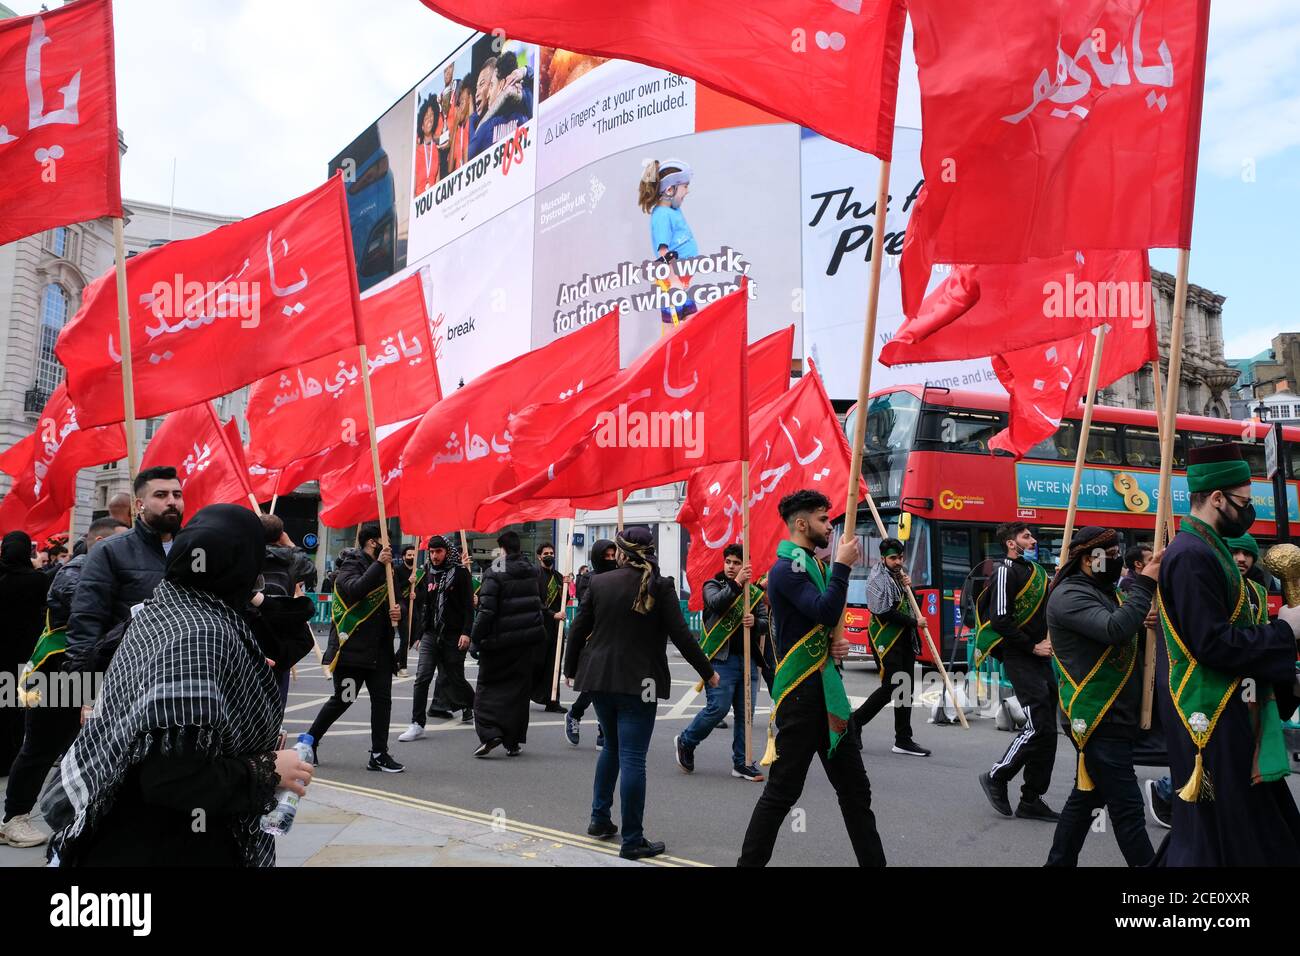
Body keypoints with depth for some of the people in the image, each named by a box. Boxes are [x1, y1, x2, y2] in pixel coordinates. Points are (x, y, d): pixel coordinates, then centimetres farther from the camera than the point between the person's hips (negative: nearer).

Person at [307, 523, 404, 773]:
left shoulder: (385, 570, 15)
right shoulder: (350, 565, -7)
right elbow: (355, 589, -28)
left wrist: (398, 610, -4)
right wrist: (379, 564, -26)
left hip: (379, 648, 7)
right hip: (351, 647, -7)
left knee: (382, 699, 3)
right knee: (342, 700, 0)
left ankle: (379, 755, 9)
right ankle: (309, 742, 21)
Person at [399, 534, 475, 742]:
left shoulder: (460, 573, -4)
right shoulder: (430, 575, 12)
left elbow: (469, 606, -8)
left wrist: (466, 632, -17)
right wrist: (420, 634, 18)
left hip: (453, 636, -4)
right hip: (431, 634, 5)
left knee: (455, 678, 7)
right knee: (422, 678, -7)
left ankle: (472, 705, 35)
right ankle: (417, 724, -4)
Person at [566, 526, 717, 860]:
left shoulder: (599, 582, 2)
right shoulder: (660, 587, -8)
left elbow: (578, 629, 6)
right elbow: (681, 635, -9)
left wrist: (570, 669, 20)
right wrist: (707, 672, 3)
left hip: (599, 678, 4)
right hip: (638, 682, -4)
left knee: (612, 747, 23)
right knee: (632, 759, -2)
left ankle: (600, 819, 29)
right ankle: (632, 841, 2)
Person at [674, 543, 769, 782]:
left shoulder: (755, 592, 15)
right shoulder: (712, 585, 5)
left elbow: (766, 622, 9)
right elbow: (716, 603, -17)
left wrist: (756, 622, -12)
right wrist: (736, 584, -27)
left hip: (748, 659, 4)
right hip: (720, 658, -4)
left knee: (745, 713, 5)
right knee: (718, 708, -10)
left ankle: (742, 763, 15)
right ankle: (685, 742, 14)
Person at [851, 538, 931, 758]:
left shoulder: (899, 574, 15)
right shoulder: (878, 579, -11)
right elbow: (883, 612, -19)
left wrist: (908, 586, 1)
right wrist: (913, 622, -12)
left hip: (904, 639, 8)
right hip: (886, 640, -8)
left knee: (905, 690, 7)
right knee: (890, 687, -10)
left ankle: (903, 740, 11)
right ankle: (856, 720, 8)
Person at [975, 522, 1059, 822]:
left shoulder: (1035, 570, 17)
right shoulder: (1006, 571, -10)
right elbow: (1000, 620, -17)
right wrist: (1032, 647, -14)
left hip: (1040, 656, 9)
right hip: (1019, 658, -9)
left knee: (1047, 729, 7)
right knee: (1039, 727, -13)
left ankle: (1031, 800, 13)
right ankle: (996, 777, 5)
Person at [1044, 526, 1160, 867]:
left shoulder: (1106, 593, 17)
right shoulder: (1070, 595, -14)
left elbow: (1133, 638, 20)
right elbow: (1115, 630, -29)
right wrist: (1144, 584, -21)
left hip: (1114, 718, 10)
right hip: (1098, 721, -10)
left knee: (1087, 796, 16)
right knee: (1127, 807, -7)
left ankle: (1059, 862, 25)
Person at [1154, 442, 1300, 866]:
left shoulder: (1204, 548, 12)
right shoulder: (1192, 556, -20)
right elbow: (1214, 644, -25)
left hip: (1222, 710, 10)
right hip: (1211, 718, -10)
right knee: (1219, 822, -1)